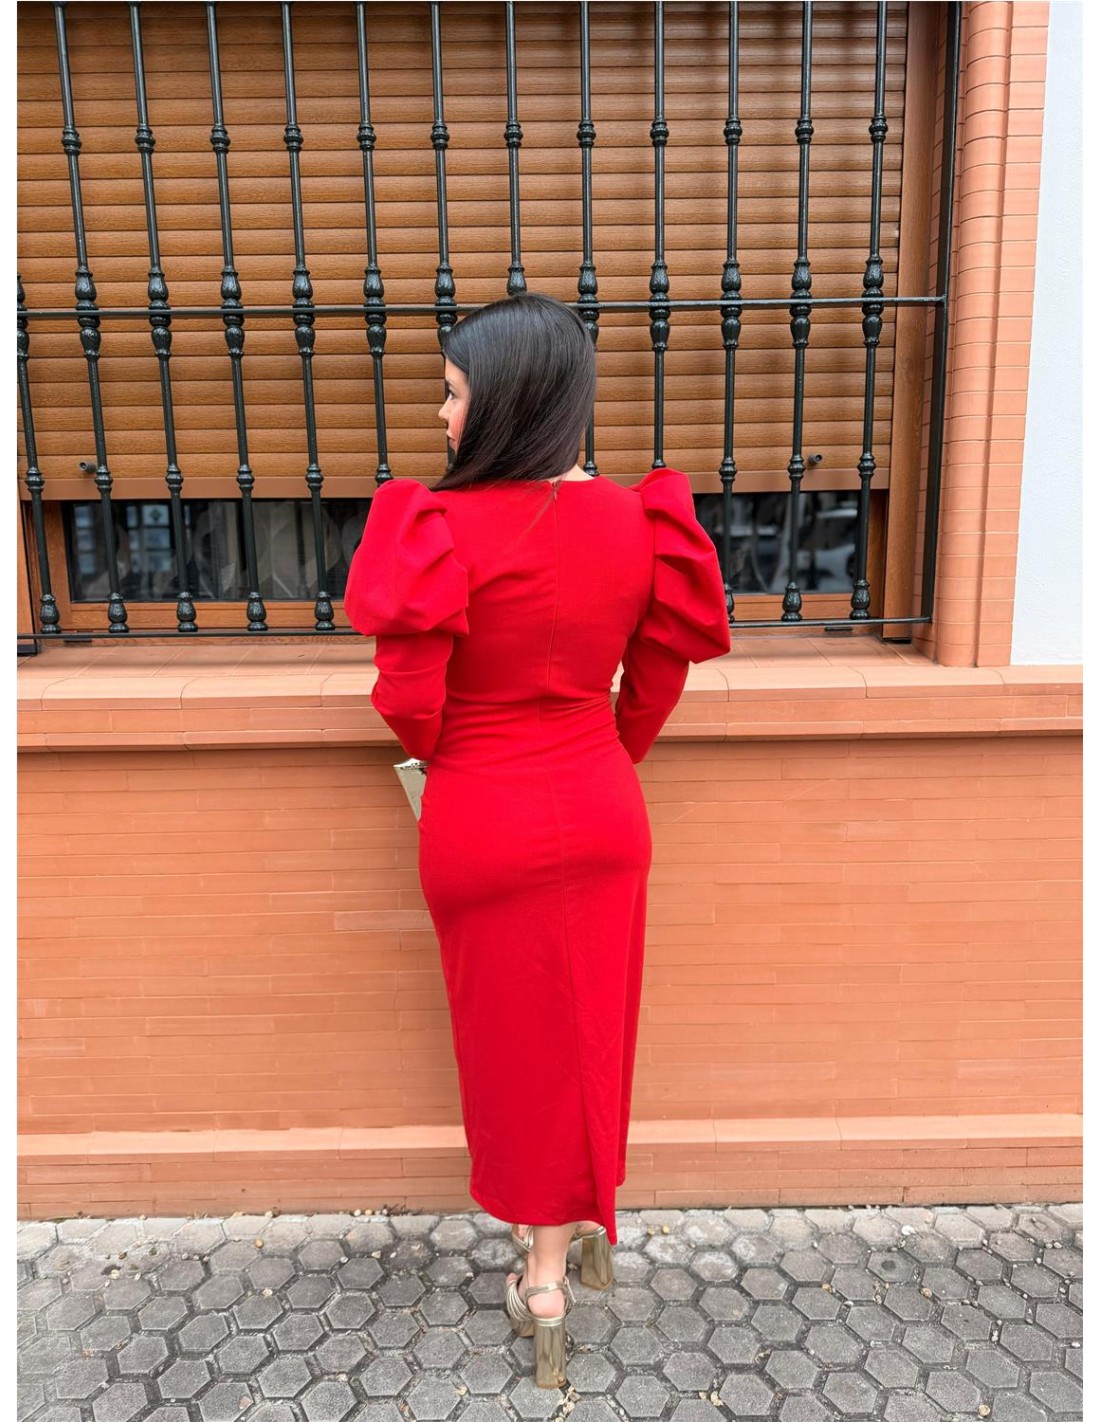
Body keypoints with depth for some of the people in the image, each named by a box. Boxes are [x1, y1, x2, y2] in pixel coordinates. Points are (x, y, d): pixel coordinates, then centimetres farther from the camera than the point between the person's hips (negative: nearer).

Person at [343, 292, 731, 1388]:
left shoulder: (442, 530, -20)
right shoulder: (634, 521, -6)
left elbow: (410, 703, -16)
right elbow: (658, 674, 3)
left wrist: (447, 761, 7)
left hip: (482, 829, -4)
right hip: (603, 813, 4)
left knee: (512, 1037, 15)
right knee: (586, 1027, 21)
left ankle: (544, 1282, 34)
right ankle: (576, 1229, 43)